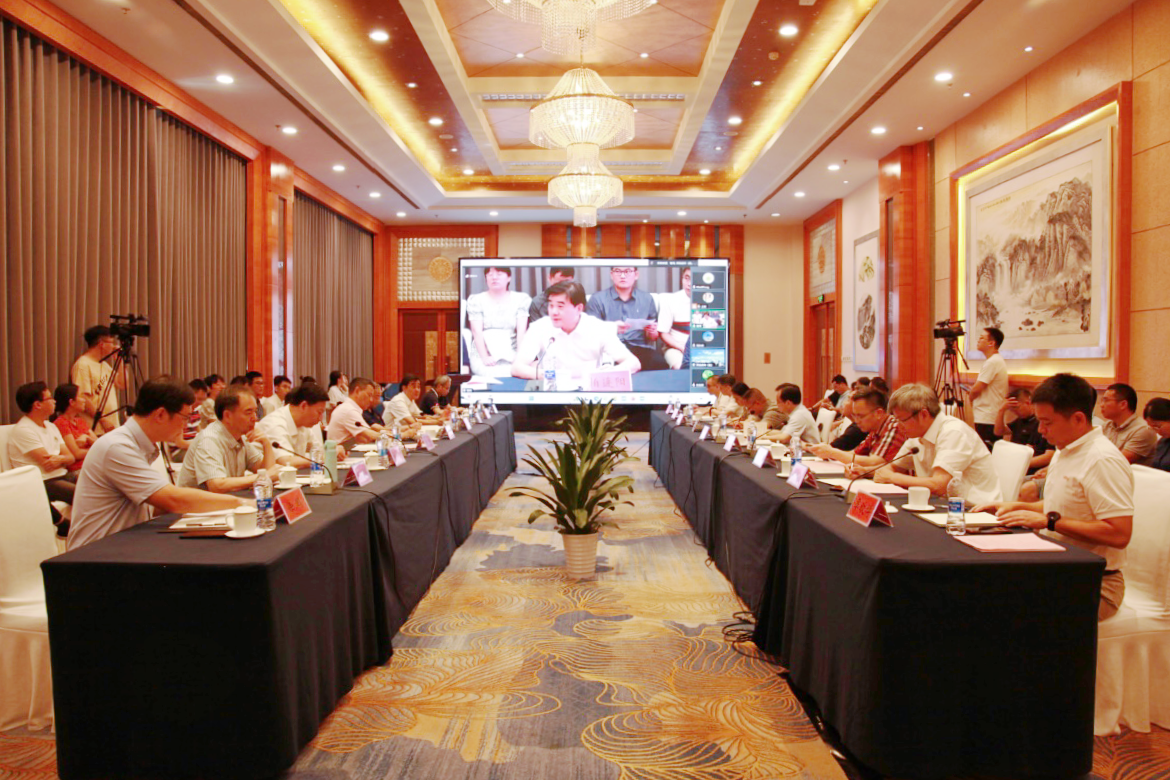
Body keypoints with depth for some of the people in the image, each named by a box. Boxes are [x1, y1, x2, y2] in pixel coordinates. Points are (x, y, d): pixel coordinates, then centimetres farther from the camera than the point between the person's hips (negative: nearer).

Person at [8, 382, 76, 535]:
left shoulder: (51, 427, 17)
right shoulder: (23, 430, -9)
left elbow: (70, 458, 10)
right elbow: (47, 464, -15)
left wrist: (60, 459, -13)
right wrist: (63, 458, 3)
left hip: (62, 476, 8)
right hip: (43, 482, -8)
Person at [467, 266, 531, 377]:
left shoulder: (521, 299, 10)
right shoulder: (475, 300, 8)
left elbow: (521, 331, 0)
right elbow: (477, 331, -2)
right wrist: (485, 358, -16)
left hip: (511, 355, 1)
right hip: (483, 354, -1)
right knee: (493, 375, -32)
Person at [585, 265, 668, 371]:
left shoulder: (647, 299, 20)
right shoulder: (598, 299, 11)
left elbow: (653, 337, 24)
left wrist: (652, 333, 0)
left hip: (640, 347, 2)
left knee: (659, 363, -30)